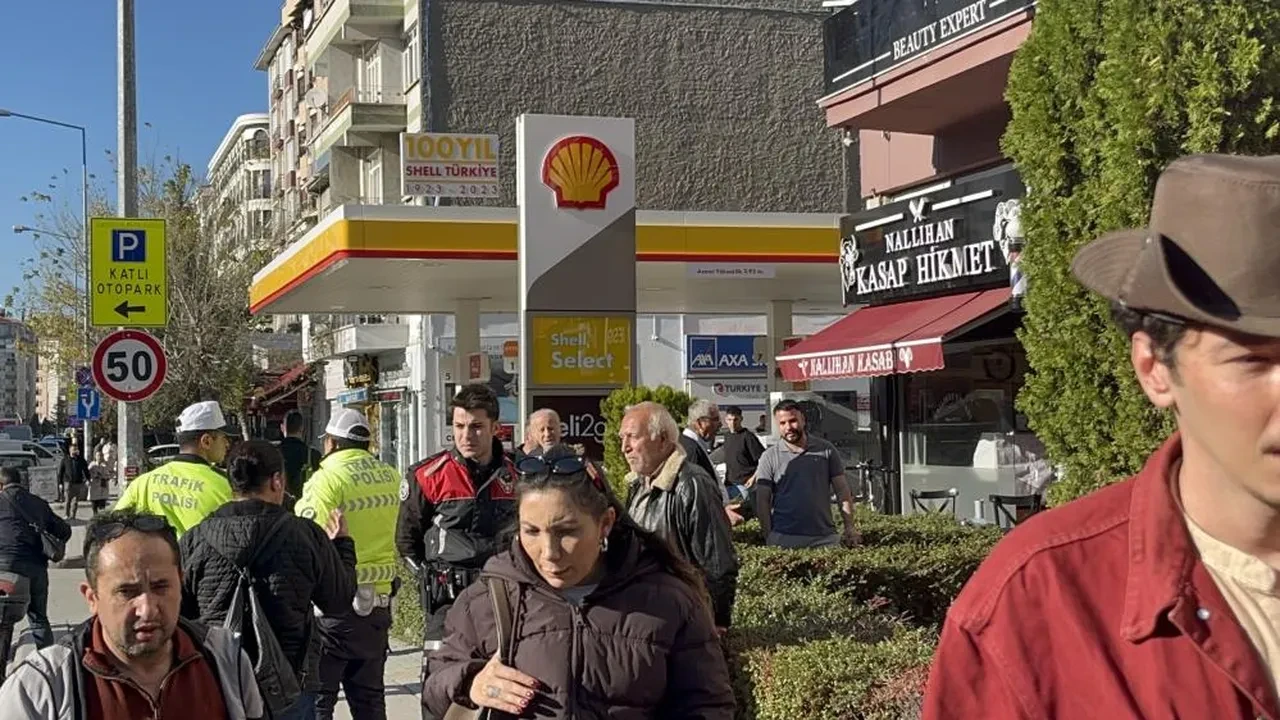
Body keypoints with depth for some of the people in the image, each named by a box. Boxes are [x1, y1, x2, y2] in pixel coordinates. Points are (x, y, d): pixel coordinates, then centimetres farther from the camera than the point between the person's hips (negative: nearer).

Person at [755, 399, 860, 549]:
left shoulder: (826, 450, 7)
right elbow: (763, 501, 3)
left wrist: (850, 528, -1)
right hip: (784, 540, -1)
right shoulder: (769, 457, 5)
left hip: (825, 537, 1)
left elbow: (843, 492, 8)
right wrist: (768, 536, -6)